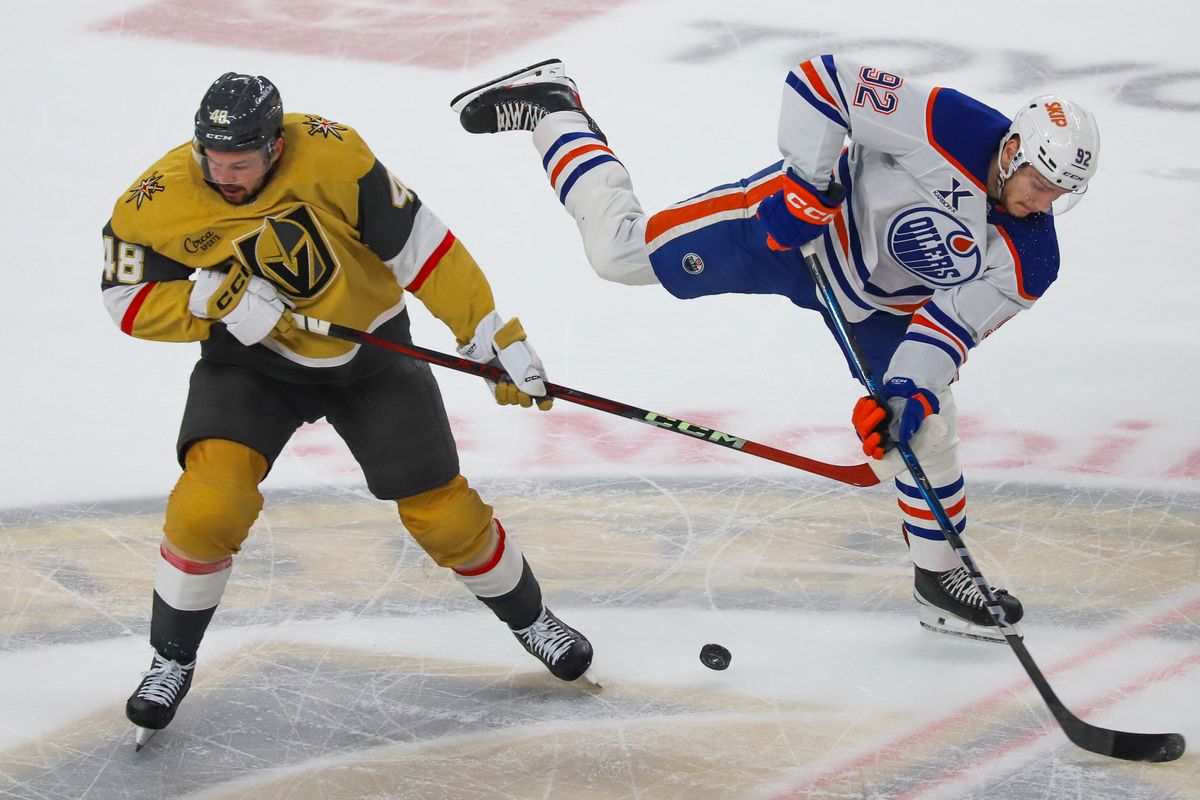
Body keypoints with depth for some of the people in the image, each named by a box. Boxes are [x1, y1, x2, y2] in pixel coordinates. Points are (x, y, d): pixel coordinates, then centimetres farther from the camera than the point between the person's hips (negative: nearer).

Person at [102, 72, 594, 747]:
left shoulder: (331, 154, -26)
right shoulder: (159, 202, -21)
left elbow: (418, 246, -20)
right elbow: (129, 303, -10)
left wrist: (494, 337, -18)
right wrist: (216, 298, -27)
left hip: (370, 351, 0)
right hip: (250, 360, 0)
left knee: (443, 511, 3)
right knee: (211, 500, -22)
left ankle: (528, 617, 32)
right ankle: (172, 661, 1)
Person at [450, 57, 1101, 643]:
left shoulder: (1029, 262, -17)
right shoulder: (951, 128, -32)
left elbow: (950, 326, -15)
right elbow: (824, 81, -28)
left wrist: (910, 394, -30)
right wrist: (804, 179, -32)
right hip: (805, 223, -5)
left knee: (928, 427, 1)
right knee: (623, 250, -9)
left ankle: (940, 578, 21)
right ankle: (552, 108, 13)